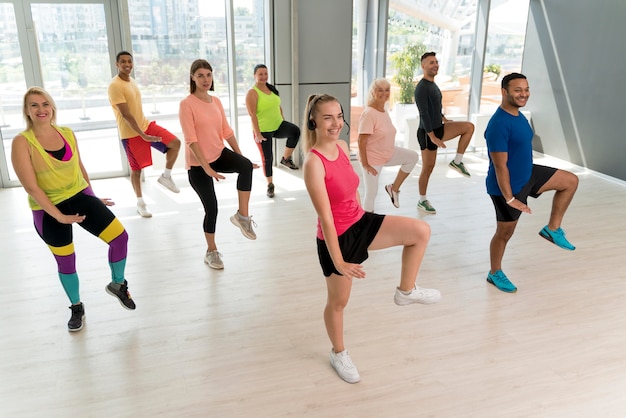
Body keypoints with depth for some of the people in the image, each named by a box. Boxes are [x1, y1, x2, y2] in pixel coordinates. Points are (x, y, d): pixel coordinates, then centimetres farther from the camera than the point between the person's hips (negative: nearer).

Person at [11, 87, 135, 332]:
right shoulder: (22, 142, -14)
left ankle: (117, 285, 17)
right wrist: (58, 216, -20)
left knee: (120, 236, -10)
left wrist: (93, 197, 17)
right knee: (66, 261, 9)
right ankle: (76, 308, 34)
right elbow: (30, 186, -18)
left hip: (80, 196, 3)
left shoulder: (68, 133, 0)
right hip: (48, 211, -3)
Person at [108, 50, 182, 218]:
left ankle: (166, 176, 8)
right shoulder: (115, 86, -18)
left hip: (146, 125, 7)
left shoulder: (131, 81, 10)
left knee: (175, 143, -8)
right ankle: (140, 202, 22)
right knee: (136, 169, 4)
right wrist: (142, 135, -27)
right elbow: (126, 114, -24)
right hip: (131, 134, -7)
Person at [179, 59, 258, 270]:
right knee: (211, 207, 0)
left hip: (219, 154, 5)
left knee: (246, 166, -28)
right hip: (198, 164, -5)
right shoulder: (187, 104, -13)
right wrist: (206, 167, -26)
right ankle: (211, 251, 22)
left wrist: (241, 158, 7)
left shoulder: (216, 101, 7)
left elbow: (226, 132, 10)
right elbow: (191, 140, -19)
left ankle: (242, 215, -15)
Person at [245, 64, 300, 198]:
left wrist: (284, 122, 16)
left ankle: (286, 159, -6)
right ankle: (270, 184, 23)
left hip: (278, 126, 5)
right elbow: (252, 115, -17)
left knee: (295, 131, -24)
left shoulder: (271, 88, 9)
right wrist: (257, 133, -22)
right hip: (263, 130, -5)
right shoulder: (252, 93, -11)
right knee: (267, 158, 3)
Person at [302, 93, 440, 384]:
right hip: (337, 237, -7)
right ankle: (339, 354, 40)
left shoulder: (343, 146, -2)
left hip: (360, 222, 7)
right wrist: (338, 261, -25)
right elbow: (325, 216, -27)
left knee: (421, 231, -6)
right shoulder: (313, 162, -27)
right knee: (338, 302, 13)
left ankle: (405, 292, 14)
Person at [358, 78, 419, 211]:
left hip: (388, 153, 8)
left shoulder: (384, 110, 3)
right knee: (372, 192, 2)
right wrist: (365, 163, -24)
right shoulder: (369, 113, -24)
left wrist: (389, 151, 19)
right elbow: (361, 141, -25)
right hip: (372, 158, -8)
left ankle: (394, 188, 10)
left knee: (412, 156, -1)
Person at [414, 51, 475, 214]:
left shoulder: (432, 84, 9)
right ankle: (422, 201, 14)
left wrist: (444, 118, 37)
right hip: (428, 132, -9)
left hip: (439, 128, 9)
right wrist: (432, 137, -27)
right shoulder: (422, 88, -19)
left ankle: (457, 161, 5)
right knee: (428, 167, -1)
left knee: (469, 127, 1)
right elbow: (424, 114, -24)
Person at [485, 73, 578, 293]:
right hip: (508, 185, -9)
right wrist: (510, 198, -25)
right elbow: (500, 166, -27)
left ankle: (552, 229, 17)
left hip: (527, 174, 9)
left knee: (571, 180, 11)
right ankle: (495, 274, 28)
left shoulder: (518, 115, 3)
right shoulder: (499, 124, -28)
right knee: (505, 232, 6)